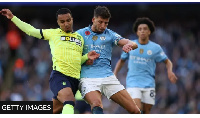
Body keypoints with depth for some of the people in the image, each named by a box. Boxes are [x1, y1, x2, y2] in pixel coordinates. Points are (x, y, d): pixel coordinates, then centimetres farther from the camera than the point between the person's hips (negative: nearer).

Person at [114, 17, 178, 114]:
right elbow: (122, 60, 20)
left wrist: (170, 71, -9)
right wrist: (114, 74, 8)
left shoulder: (155, 48, 3)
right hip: (133, 83, -1)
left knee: (146, 112, 1)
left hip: (148, 84, 1)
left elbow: (167, 61, 12)